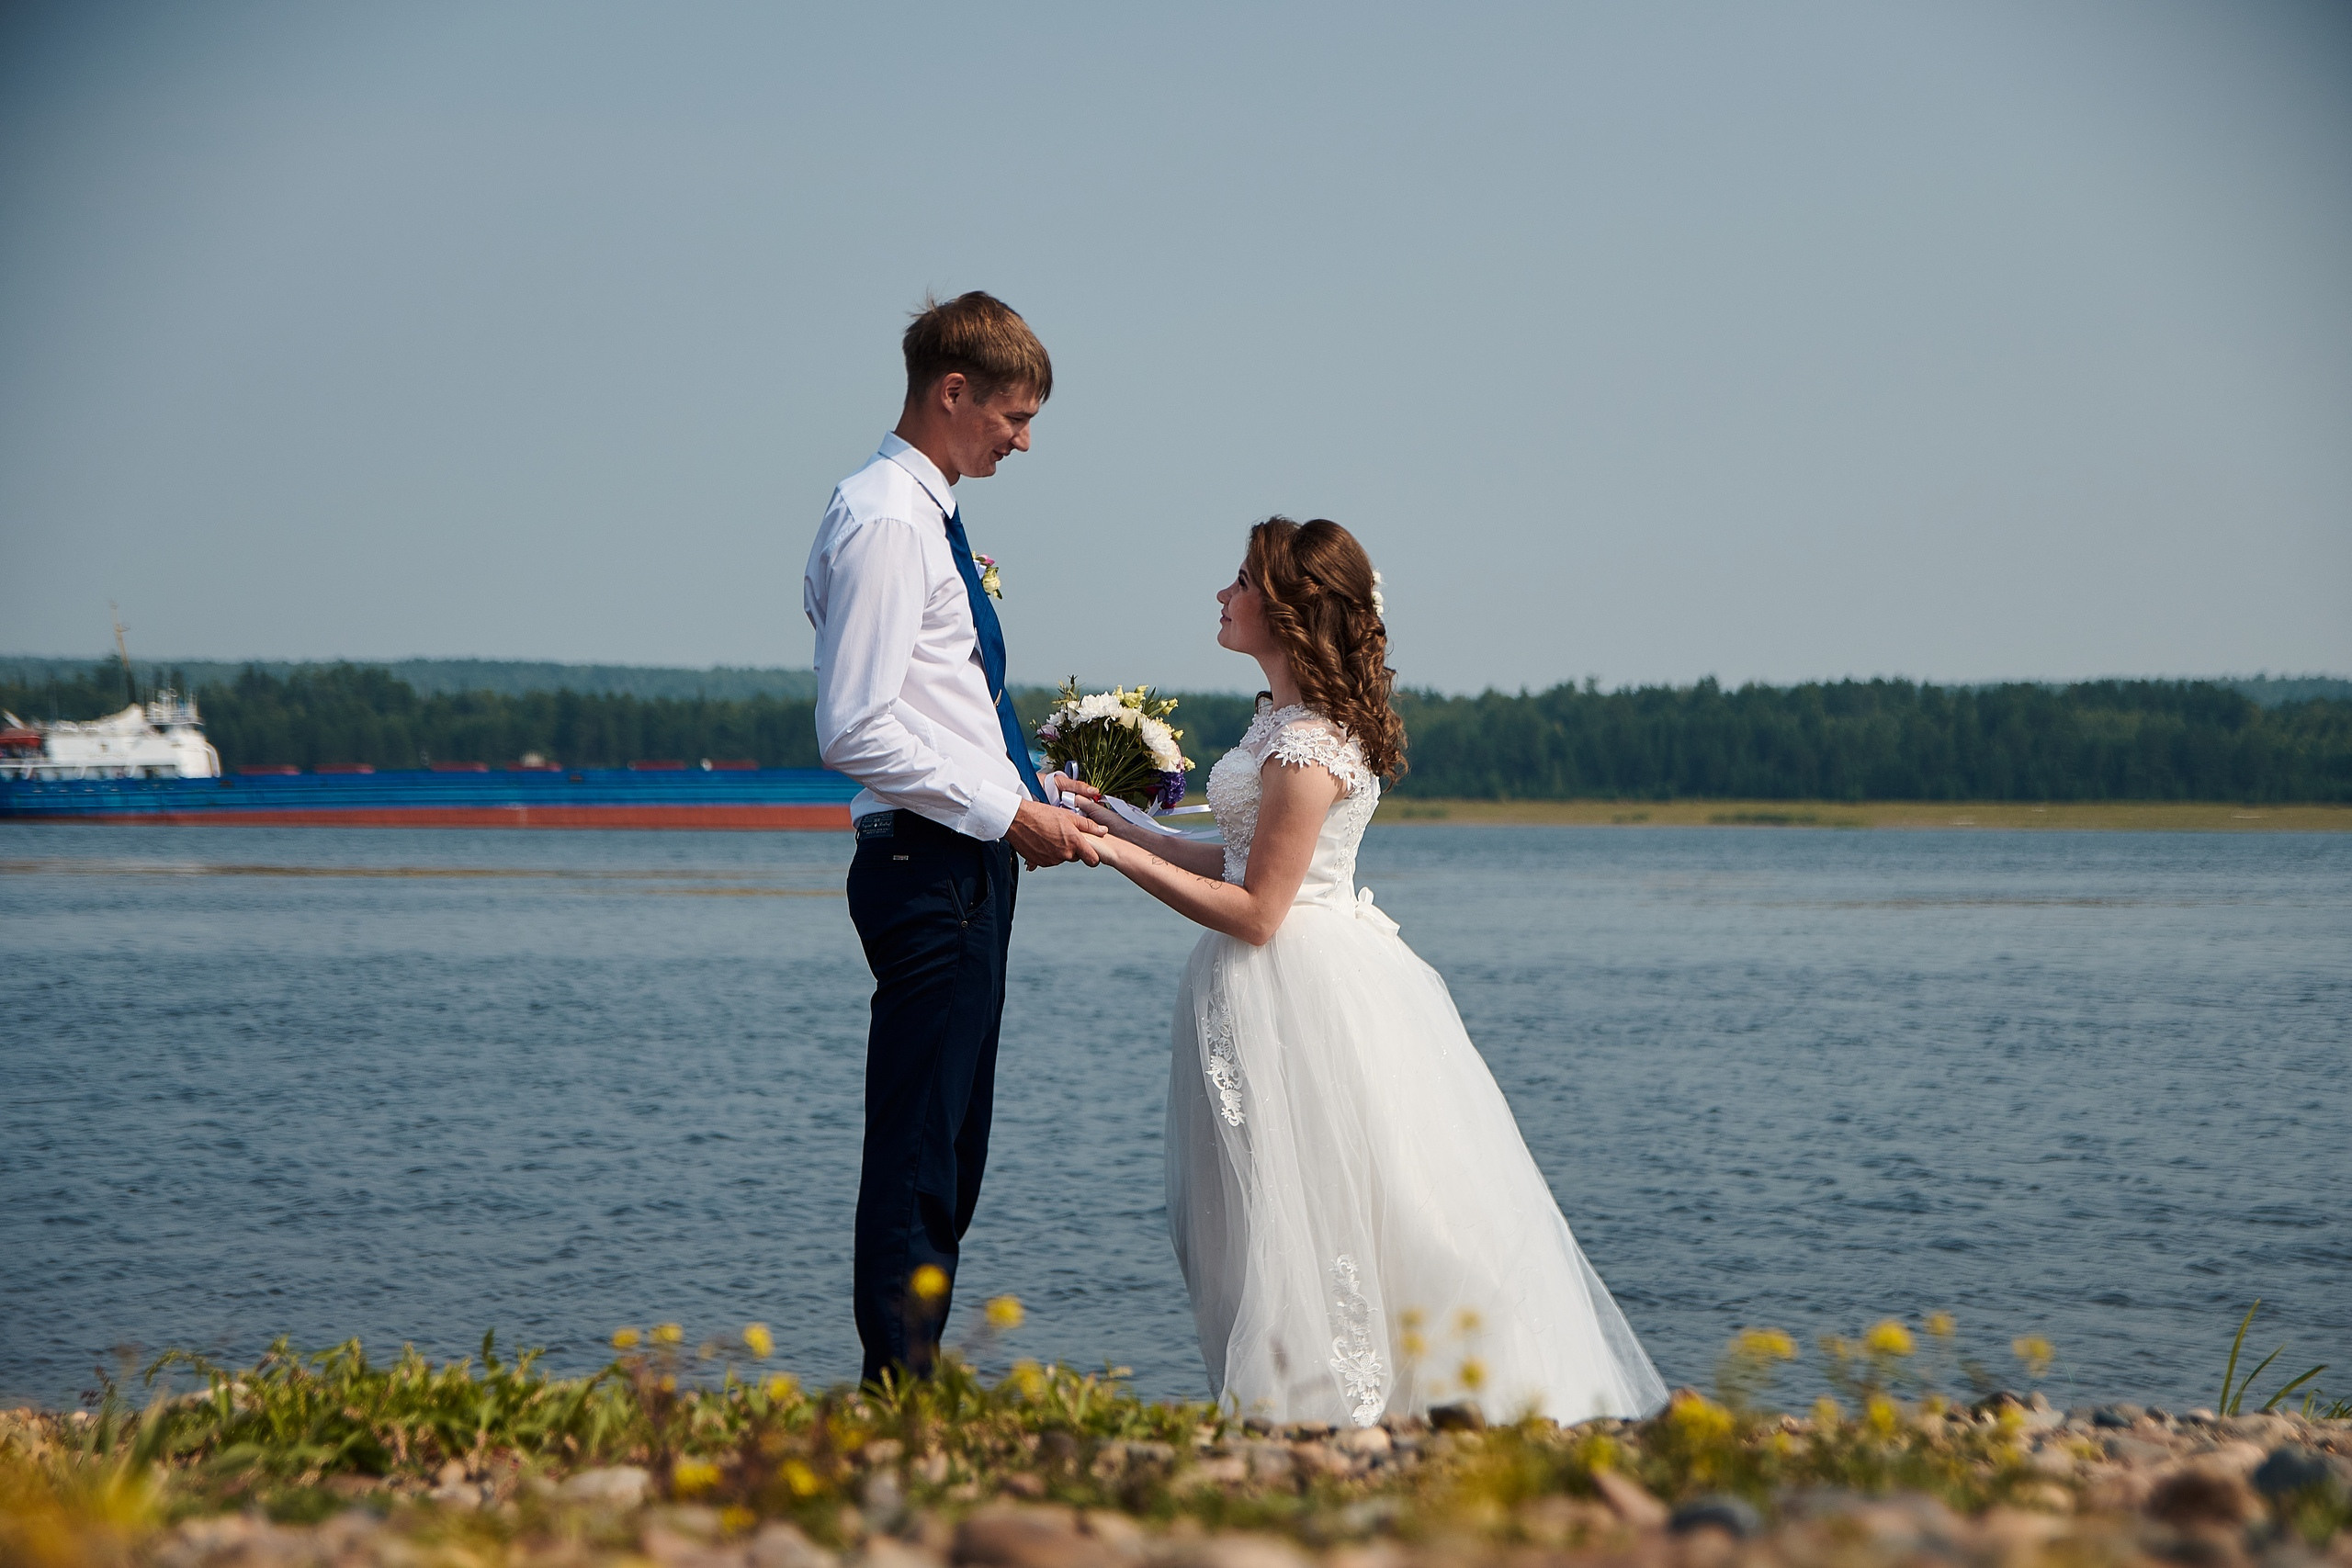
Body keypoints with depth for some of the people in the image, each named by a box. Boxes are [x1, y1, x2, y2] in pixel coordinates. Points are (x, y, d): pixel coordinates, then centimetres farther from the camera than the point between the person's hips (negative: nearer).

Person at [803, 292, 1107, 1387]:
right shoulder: (884, 522, -14)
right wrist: (1011, 814, -17)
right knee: (917, 1149, -8)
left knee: (950, 1150, 12)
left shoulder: (927, 516, 17)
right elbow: (855, 732, -21)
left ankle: (916, 1383, 18)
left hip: (970, 865, 10)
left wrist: (1035, 789, 13)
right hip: (927, 871, -10)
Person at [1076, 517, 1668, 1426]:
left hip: (1298, 999, -10)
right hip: (1312, 974, 10)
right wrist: (1123, 830, 13)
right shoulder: (1291, 718, 11)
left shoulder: (1306, 747, -20)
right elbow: (1247, 866, 15)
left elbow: (1254, 910, -20)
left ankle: (1317, 1402, 5)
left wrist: (1124, 858, -16)